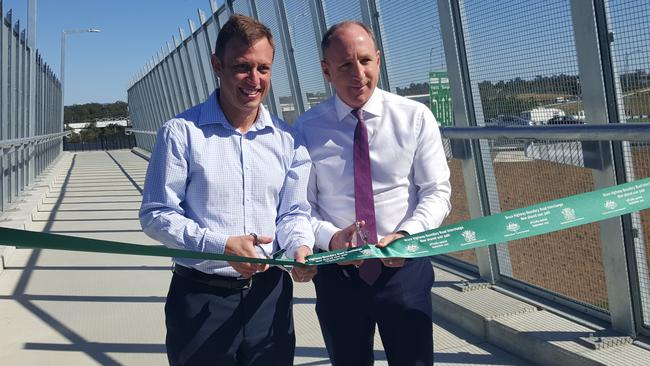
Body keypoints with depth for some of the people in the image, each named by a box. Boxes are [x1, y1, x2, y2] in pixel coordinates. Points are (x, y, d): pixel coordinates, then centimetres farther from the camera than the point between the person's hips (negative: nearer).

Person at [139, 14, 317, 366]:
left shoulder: (287, 138, 4)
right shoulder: (181, 132, -8)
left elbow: (293, 212, 8)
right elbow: (155, 215, -8)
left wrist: (300, 246, -14)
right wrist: (222, 245, -20)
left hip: (269, 296, 4)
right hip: (201, 298, -3)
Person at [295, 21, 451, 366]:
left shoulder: (415, 117, -5)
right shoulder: (307, 129, -5)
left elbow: (436, 191, -4)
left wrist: (406, 235, -22)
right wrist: (330, 238, -22)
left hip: (404, 268, 0)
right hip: (336, 272, 1)